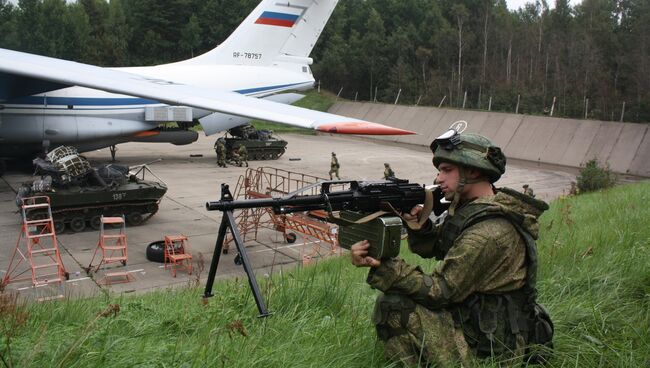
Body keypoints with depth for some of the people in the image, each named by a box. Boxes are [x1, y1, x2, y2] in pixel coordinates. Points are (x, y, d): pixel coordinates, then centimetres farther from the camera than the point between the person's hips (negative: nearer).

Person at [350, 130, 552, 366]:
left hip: (492, 343, -10)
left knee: (393, 306, -20)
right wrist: (417, 223, -10)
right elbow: (431, 248, 11)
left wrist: (383, 265, -33)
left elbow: (440, 291, -25)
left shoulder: (490, 232, -26)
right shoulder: (473, 206, 4)